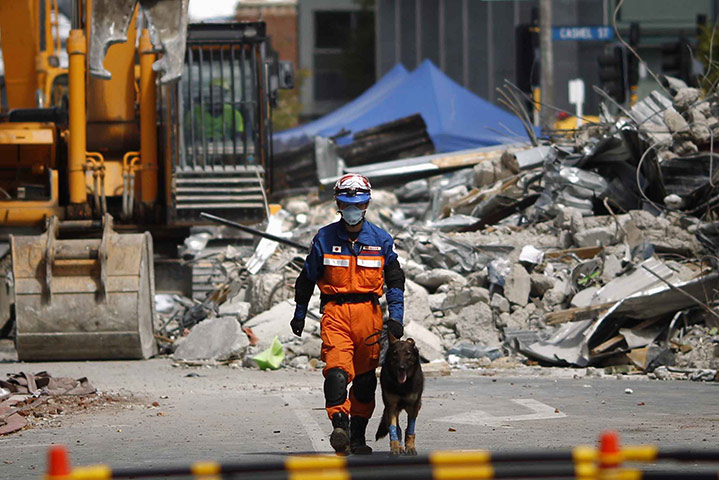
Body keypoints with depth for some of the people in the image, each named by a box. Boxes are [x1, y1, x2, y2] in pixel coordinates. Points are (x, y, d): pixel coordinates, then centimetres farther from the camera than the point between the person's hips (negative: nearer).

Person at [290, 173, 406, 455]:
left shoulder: (380, 240, 6)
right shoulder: (325, 238, 4)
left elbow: (395, 281, 10)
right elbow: (307, 278, 13)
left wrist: (395, 317, -1)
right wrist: (299, 315, 16)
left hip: (369, 313, 2)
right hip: (335, 311, -2)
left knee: (365, 378, 10)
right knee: (337, 370, -22)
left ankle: (358, 436, 20)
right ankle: (339, 426, -34)